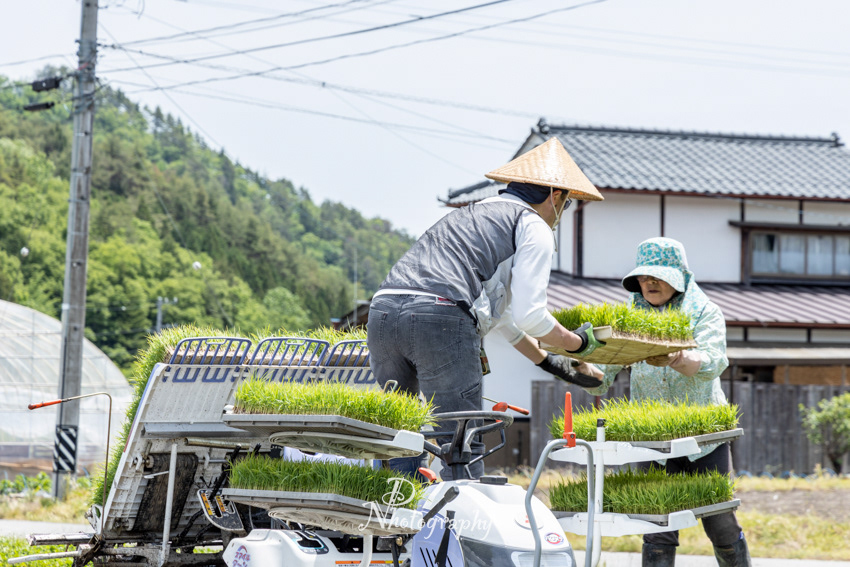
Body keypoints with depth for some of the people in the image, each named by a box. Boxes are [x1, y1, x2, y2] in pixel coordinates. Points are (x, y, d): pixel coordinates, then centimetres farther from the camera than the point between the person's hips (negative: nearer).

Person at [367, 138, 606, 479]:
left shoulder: (469, 215, 36)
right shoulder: (535, 227, 11)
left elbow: (500, 308, 45)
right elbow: (527, 314, 2)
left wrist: (545, 360, 50)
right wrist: (577, 343, 20)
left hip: (382, 312, 7)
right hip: (441, 319, -7)